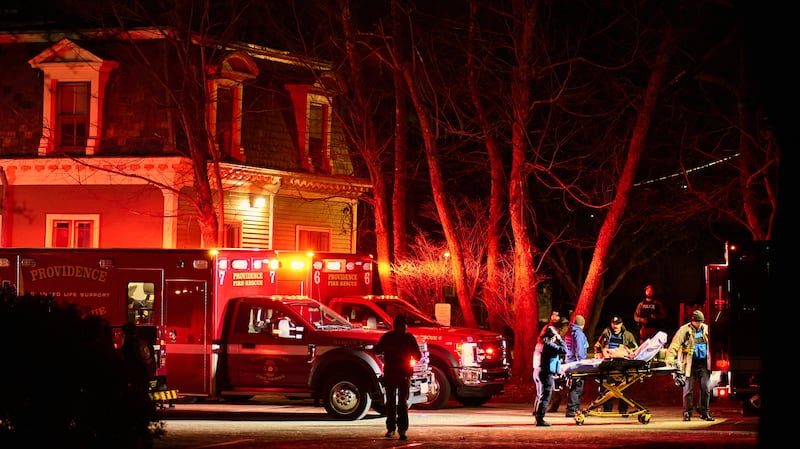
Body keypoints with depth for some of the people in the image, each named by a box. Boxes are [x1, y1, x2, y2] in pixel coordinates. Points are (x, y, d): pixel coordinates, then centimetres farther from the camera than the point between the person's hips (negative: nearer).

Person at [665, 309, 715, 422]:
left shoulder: (706, 329, 10)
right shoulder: (684, 330, -3)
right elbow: (674, 345, -10)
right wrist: (670, 359, -23)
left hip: (703, 363, 3)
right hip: (689, 364, -3)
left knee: (705, 388, 1)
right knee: (688, 389, 0)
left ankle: (704, 412, 11)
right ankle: (687, 413, 10)